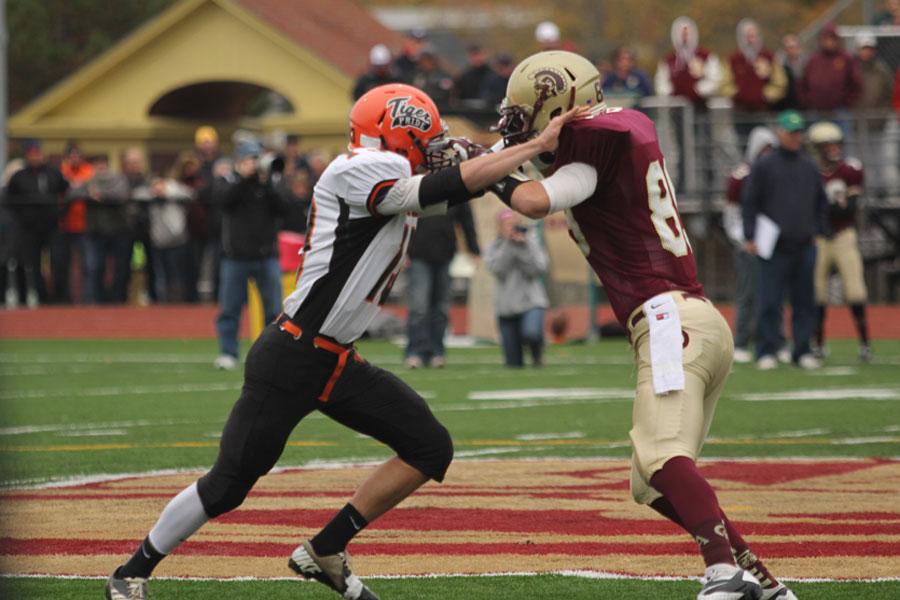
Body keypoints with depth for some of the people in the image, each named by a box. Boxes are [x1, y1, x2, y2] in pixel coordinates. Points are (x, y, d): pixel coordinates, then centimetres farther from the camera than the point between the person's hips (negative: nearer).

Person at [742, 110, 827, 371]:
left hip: (805, 247, 4)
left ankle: (803, 350, 11)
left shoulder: (810, 167, 14)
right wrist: (750, 237, -7)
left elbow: (820, 202, 24)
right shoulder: (764, 166, 1)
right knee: (769, 302, -6)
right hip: (775, 248, -4)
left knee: (805, 302, 5)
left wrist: (817, 231, 15)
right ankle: (766, 352, -1)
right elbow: (749, 203, 0)